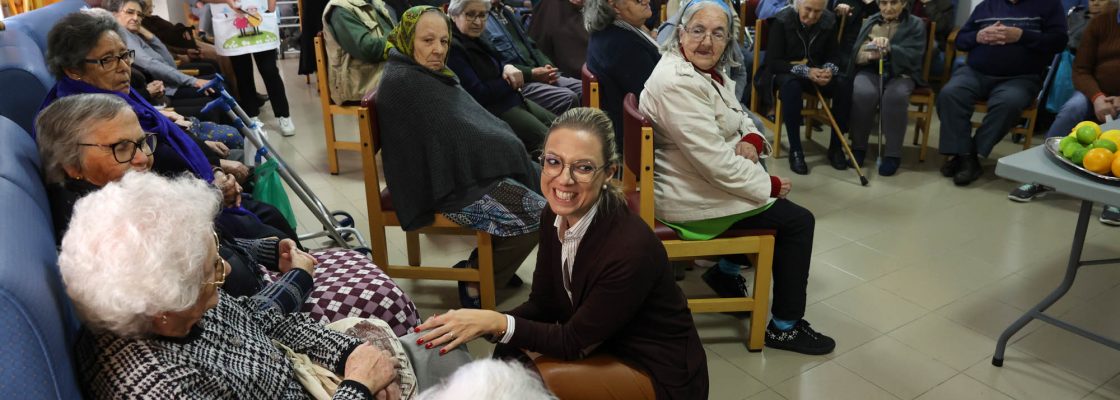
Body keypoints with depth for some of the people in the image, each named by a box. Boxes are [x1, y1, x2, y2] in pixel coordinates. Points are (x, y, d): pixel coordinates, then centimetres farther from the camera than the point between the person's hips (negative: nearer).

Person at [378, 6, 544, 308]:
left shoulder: (429, 73, 11)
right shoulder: (402, 82, -19)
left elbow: (468, 121, 11)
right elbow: (457, 136, -20)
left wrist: (508, 148, -3)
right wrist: (511, 155, -10)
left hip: (463, 169, 10)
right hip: (447, 184, -10)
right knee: (538, 216, -13)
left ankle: (491, 261, 20)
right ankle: (475, 279, 5)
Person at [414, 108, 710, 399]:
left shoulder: (630, 249, -31)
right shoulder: (555, 215, -9)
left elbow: (575, 343, -22)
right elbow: (543, 304, -1)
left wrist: (498, 324, -30)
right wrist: (482, 323, -17)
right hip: (601, 348, 6)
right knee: (508, 352, -10)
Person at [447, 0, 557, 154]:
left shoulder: (473, 39, 9)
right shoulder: (452, 47, -21)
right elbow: (478, 94, -24)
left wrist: (508, 68, -6)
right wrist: (511, 83, -10)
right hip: (492, 109, -10)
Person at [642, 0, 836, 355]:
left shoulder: (710, 70, 3)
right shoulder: (678, 83, -27)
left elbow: (739, 117, 14)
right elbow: (715, 162, -29)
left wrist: (752, 140, -11)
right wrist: (771, 185, -15)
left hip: (703, 178, 10)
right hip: (689, 199, -10)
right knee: (798, 221, -2)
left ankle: (727, 272, 33)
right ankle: (784, 327, 11)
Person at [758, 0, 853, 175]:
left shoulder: (829, 21, -3)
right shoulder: (782, 21, -15)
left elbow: (834, 55, 3)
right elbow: (773, 61, -19)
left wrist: (829, 69, -22)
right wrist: (806, 71, -30)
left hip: (817, 73, 4)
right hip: (786, 72, -4)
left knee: (844, 86, -23)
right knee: (791, 85, -38)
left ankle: (835, 147, -9)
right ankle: (795, 150, -30)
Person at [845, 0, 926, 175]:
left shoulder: (915, 24, 9)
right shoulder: (870, 22, 18)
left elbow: (914, 56, -8)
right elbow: (856, 53, 5)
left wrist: (890, 49, -28)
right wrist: (870, 55, -20)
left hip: (900, 73, -1)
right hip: (870, 70, 1)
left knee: (895, 96, -36)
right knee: (863, 93, -34)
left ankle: (893, 154, -24)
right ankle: (858, 146, -15)